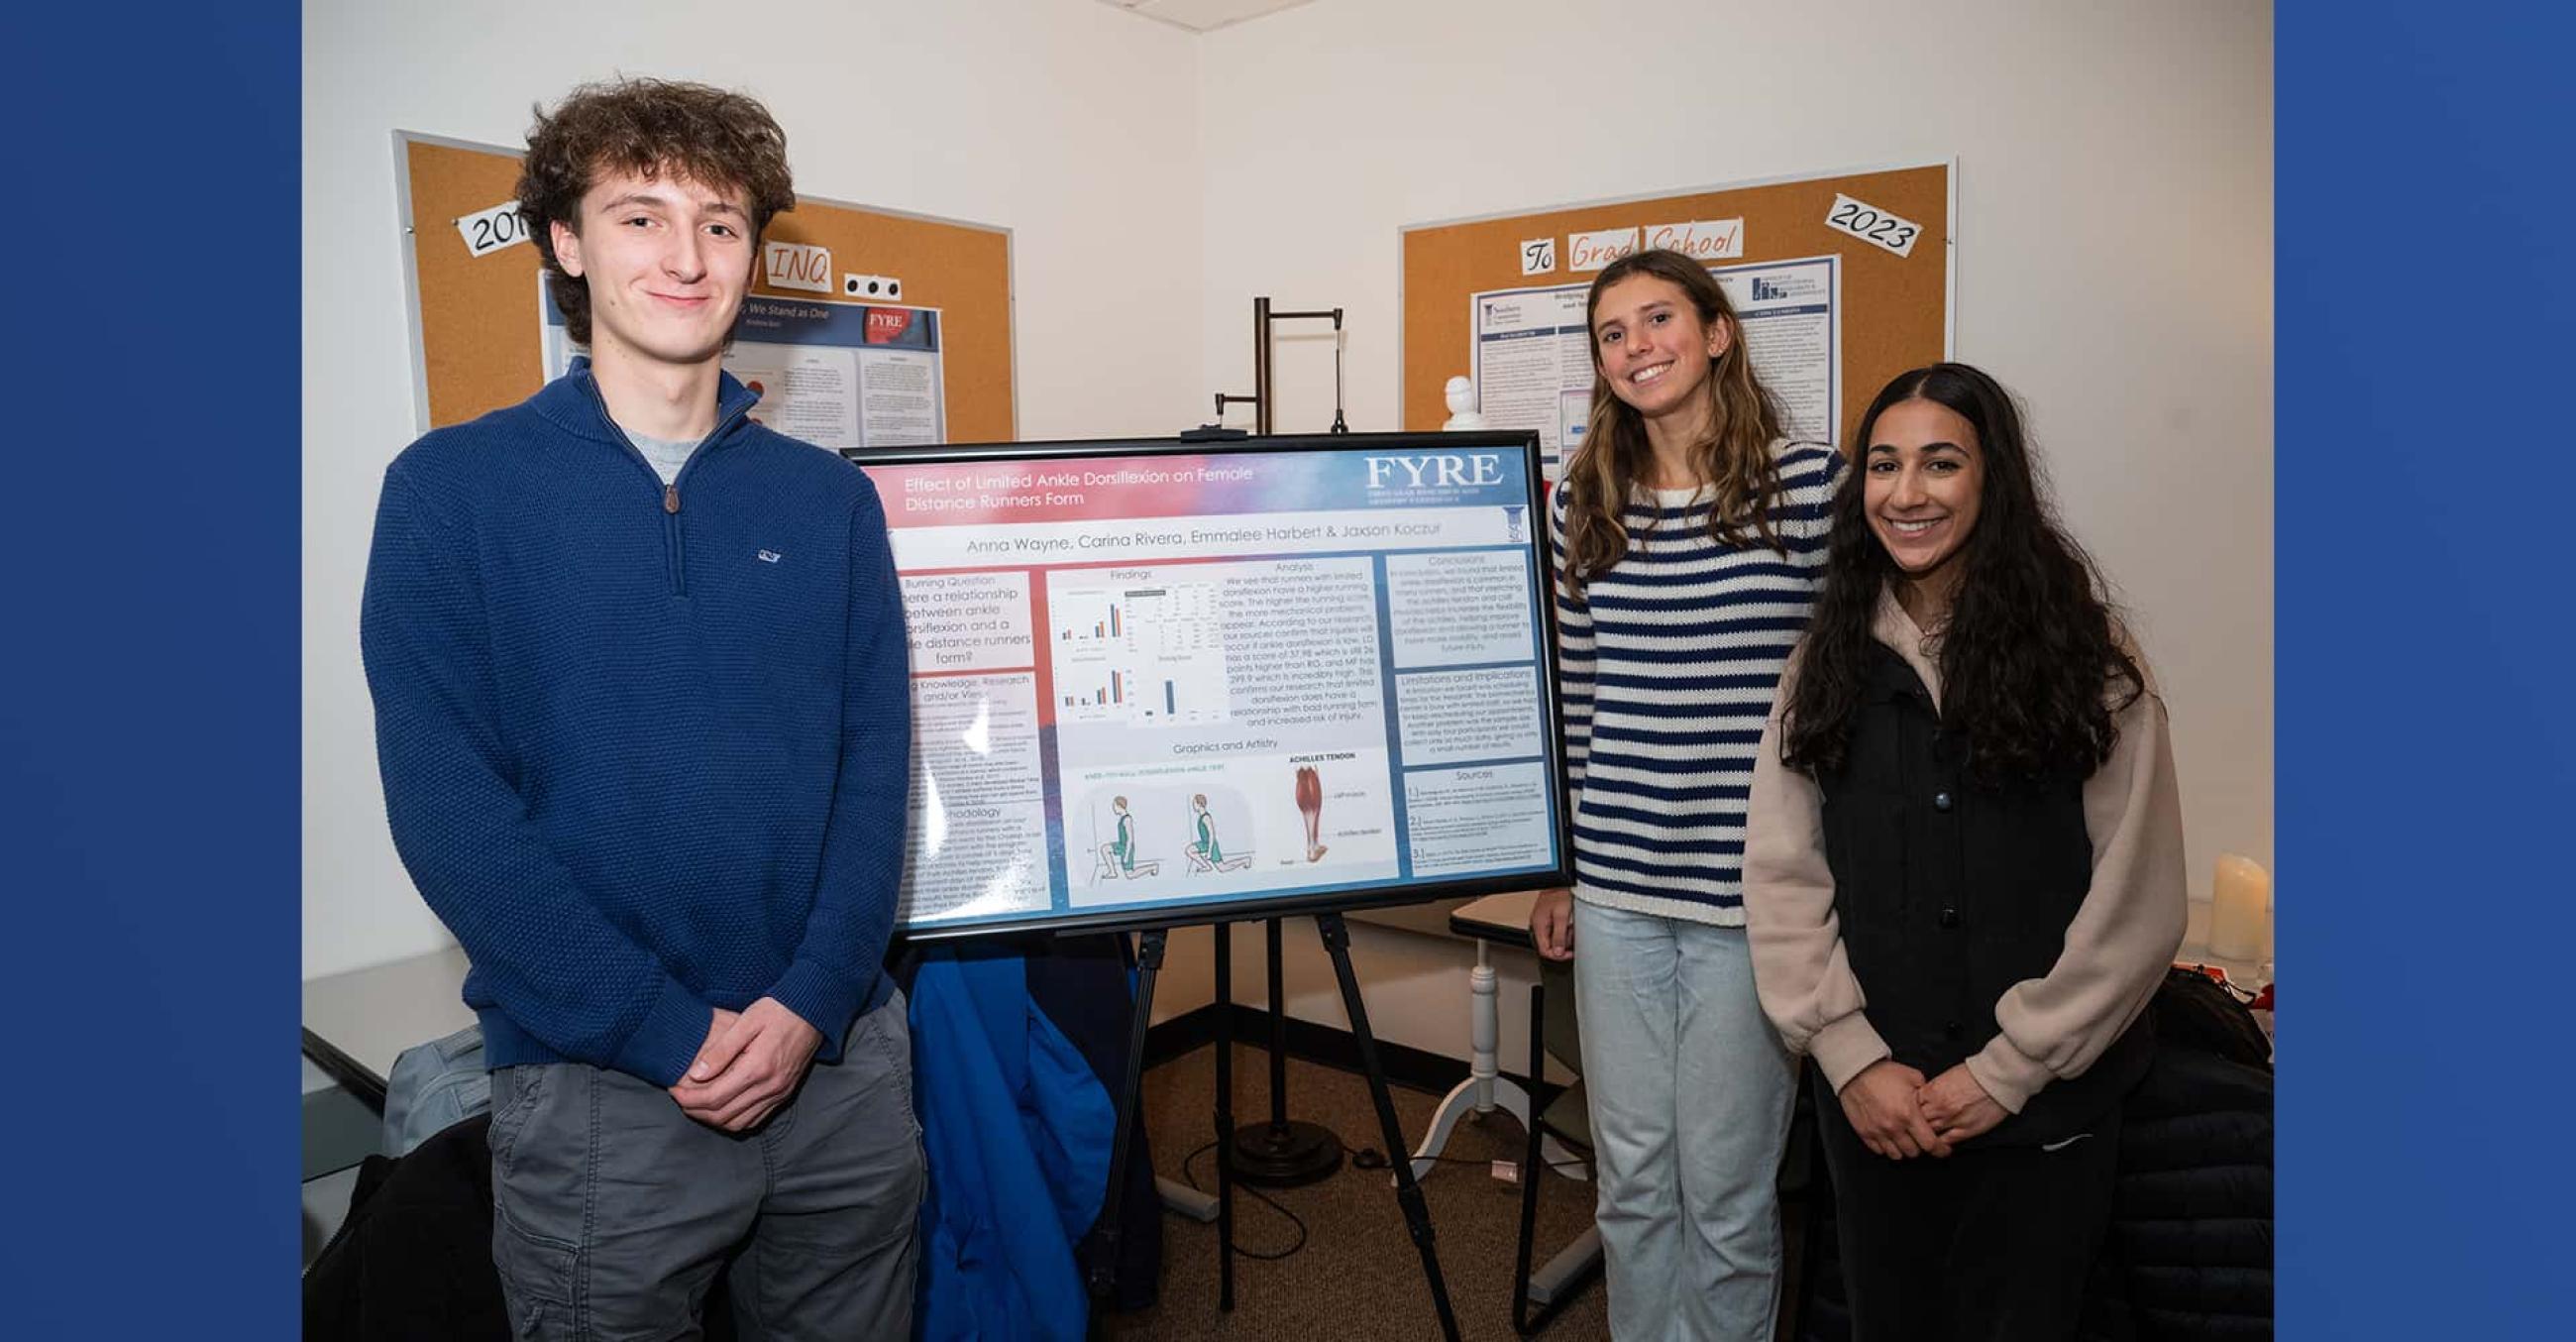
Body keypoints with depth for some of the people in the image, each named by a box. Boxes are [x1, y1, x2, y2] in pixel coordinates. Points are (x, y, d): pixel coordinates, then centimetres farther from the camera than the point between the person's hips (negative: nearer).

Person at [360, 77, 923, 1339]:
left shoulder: (829, 500, 5)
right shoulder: (453, 488, -3)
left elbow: (875, 766, 2)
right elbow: (446, 807, -9)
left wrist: (811, 1004, -11)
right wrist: (669, 1030, -14)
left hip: (841, 1061, 3)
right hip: (596, 1087, -2)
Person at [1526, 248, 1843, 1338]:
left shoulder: (1813, 486, -5)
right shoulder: (1583, 500, 6)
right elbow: (1572, 695, 10)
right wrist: (1554, 869, 11)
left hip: (1754, 893, -3)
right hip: (1616, 888, 4)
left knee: (1725, 1185, 9)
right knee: (1630, 1171, 16)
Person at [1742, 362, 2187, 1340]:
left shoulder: (2086, 662, -5)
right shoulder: (1831, 663, 0)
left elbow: (2137, 902, -8)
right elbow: (1782, 876, -3)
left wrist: (2007, 1070, -11)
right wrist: (1854, 1060, -10)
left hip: (2042, 1109, -2)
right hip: (1872, 1104, 2)